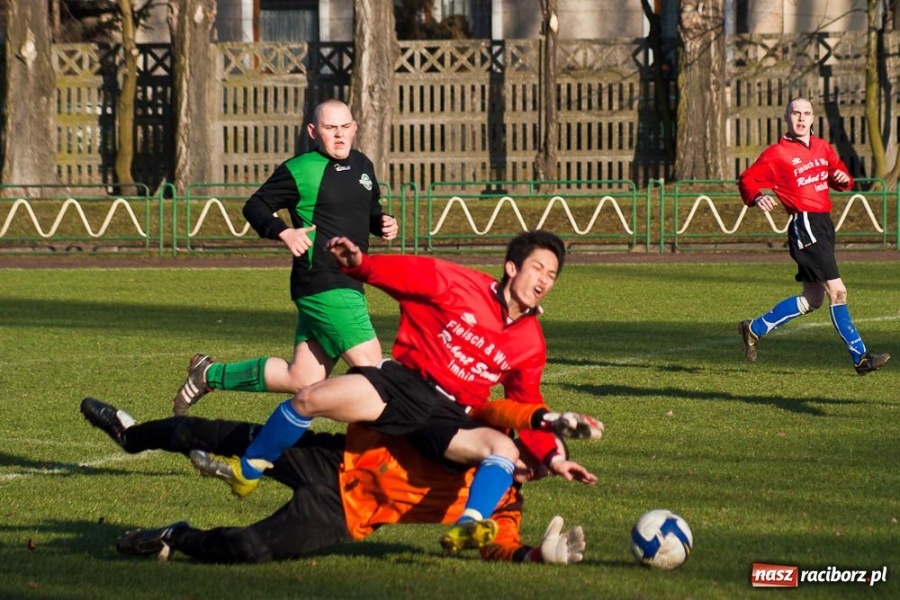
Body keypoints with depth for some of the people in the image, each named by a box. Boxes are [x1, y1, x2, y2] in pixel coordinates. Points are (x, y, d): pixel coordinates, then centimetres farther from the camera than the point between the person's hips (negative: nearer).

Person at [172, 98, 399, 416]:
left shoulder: (362, 165, 15)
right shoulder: (300, 171, -7)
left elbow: (371, 208, 30)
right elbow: (255, 207, -2)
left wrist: (382, 223, 7)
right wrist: (284, 232, -19)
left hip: (349, 285, 8)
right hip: (323, 286, -8)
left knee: (301, 380, 10)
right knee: (370, 367, -15)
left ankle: (211, 374, 22)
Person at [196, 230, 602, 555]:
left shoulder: (531, 343, 11)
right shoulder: (458, 284, -1)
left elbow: (528, 408, 17)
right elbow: (398, 273, -2)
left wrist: (550, 457, 5)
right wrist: (358, 263, -23)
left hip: (448, 417, 3)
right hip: (403, 383, -3)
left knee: (503, 448, -27)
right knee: (311, 399, -22)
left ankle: (468, 526, -42)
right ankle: (247, 470, -1)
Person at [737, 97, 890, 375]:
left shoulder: (823, 148, 15)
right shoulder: (777, 153, -5)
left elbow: (837, 171, 26)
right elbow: (747, 180, -5)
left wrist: (842, 178, 2)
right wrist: (757, 197, -27)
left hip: (824, 224, 8)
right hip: (804, 224, -8)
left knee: (812, 299, 12)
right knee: (837, 292, -12)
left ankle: (754, 328, 26)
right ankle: (860, 357, -8)